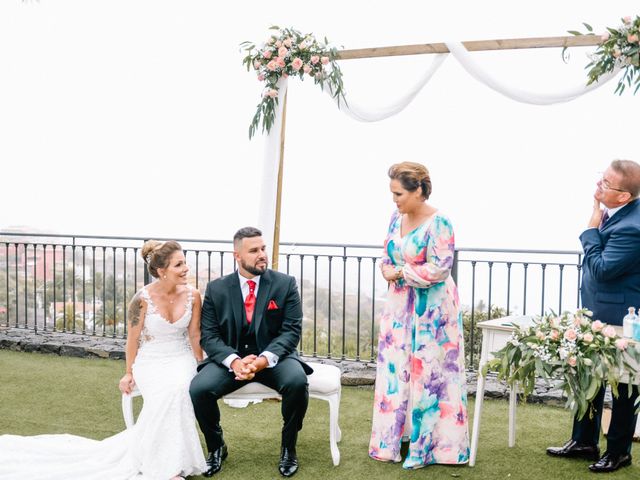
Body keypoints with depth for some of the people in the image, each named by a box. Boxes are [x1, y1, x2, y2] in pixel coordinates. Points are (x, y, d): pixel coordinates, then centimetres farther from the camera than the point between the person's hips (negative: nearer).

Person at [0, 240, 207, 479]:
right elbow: (133, 338, -4)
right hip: (150, 361, -2)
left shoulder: (192, 295, -9)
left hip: (181, 358, 2)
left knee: (178, 388, -32)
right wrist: (129, 373, 5)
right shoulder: (143, 298, -18)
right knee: (165, 394, -33)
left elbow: (194, 335, 2)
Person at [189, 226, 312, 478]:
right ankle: (216, 447, 5)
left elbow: (291, 330, -7)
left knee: (298, 382, -32)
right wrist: (234, 361, -22)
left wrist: (265, 359, -25)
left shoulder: (285, 284, -2)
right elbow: (209, 335, -3)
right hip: (230, 358, 1)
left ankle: (288, 447, -4)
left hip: (273, 356, -1)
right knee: (198, 389, -25)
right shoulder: (216, 288, 1)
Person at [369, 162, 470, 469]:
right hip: (399, 306, 7)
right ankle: (395, 438, 22)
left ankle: (426, 443, 14)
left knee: (427, 374, 1)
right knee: (395, 370, 9)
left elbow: (440, 268, -22)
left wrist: (400, 273, -14)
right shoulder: (397, 218, 6)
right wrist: (387, 269, -6)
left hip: (431, 309, -7)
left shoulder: (438, 222, -17)